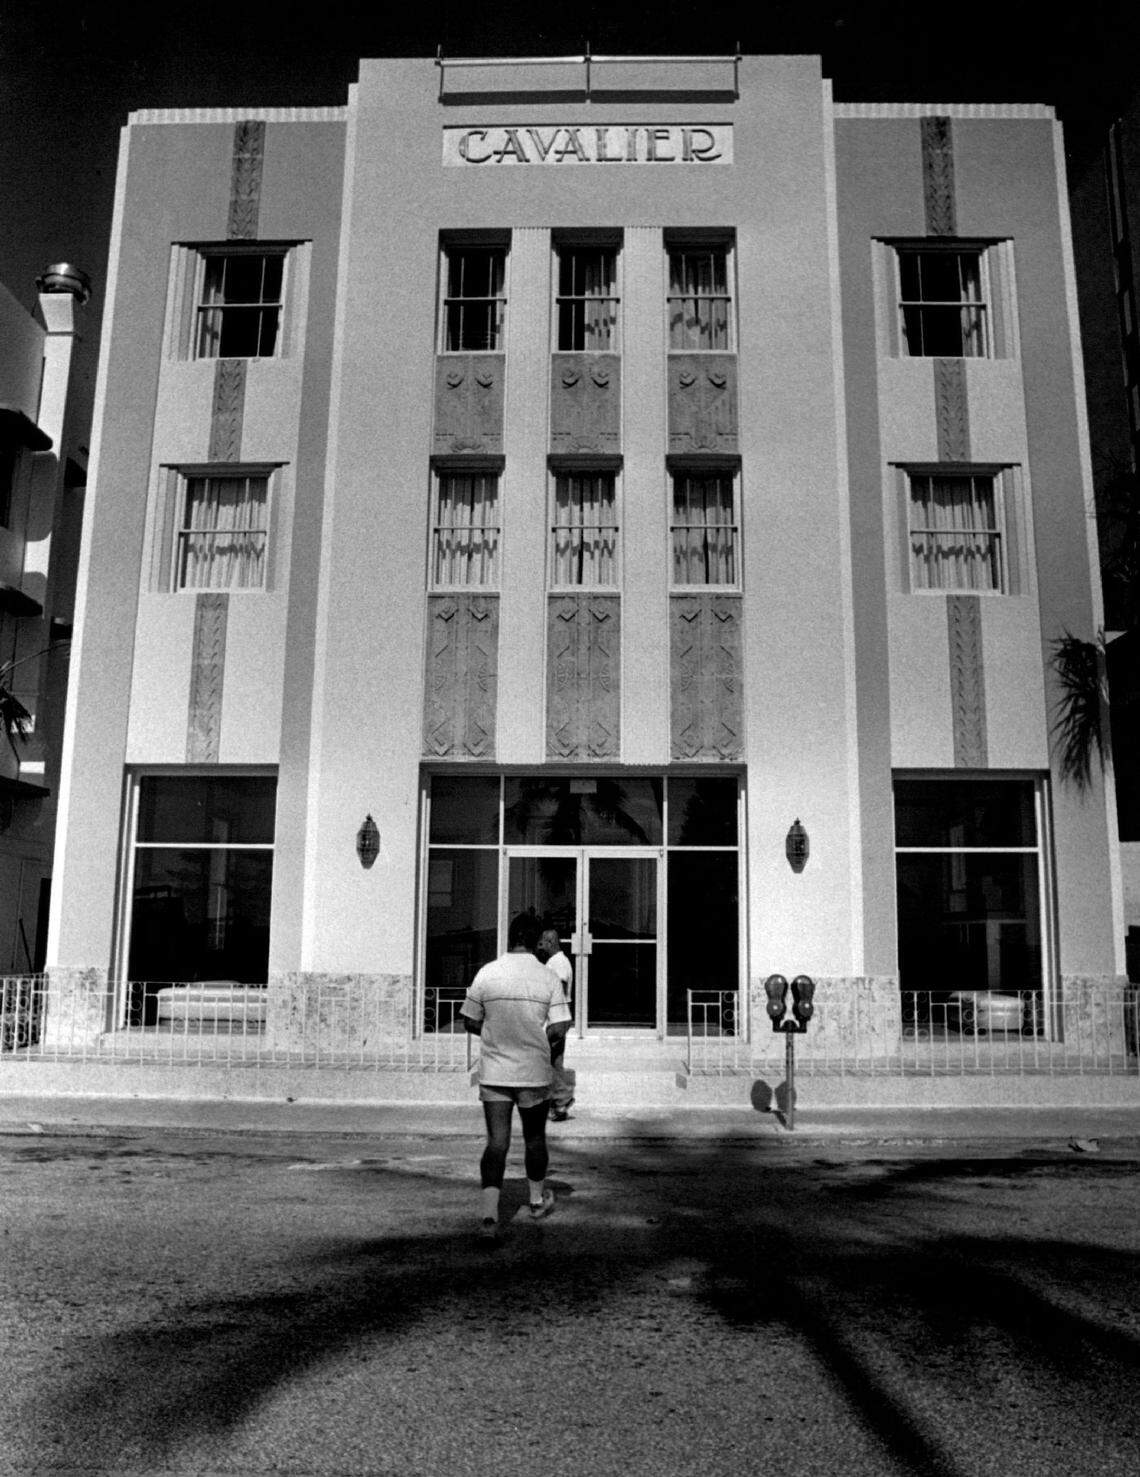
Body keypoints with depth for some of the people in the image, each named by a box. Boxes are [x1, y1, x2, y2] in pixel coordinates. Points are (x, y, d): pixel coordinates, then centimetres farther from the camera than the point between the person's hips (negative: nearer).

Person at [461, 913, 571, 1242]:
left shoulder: (487, 974, -5)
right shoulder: (548, 977, -8)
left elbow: (470, 1022, 1)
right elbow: (558, 1029, -10)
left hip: (494, 1073, 0)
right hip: (534, 1073, 0)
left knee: (497, 1142, 2)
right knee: (534, 1138, 19)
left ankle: (489, 1215, -10)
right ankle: (537, 1200, 37)